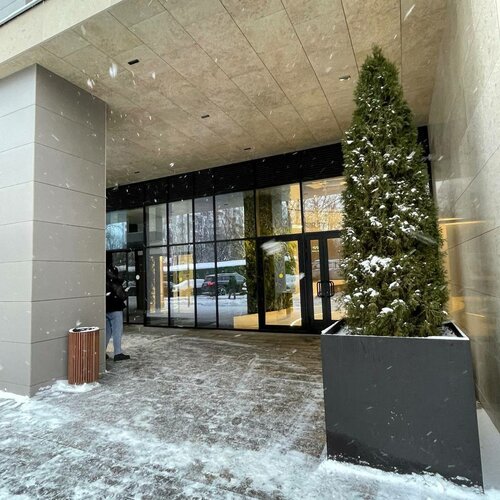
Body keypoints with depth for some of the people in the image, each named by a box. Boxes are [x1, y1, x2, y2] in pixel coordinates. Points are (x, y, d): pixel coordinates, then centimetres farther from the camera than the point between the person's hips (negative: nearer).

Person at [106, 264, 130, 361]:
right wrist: (124, 294, 5)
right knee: (117, 332, -2)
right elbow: (123, 296, -14)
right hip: (115, 310, -7)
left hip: (106, 310, 7)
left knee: (107, 332, 16)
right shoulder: (115, 283, -13)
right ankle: (118, 353, -2)